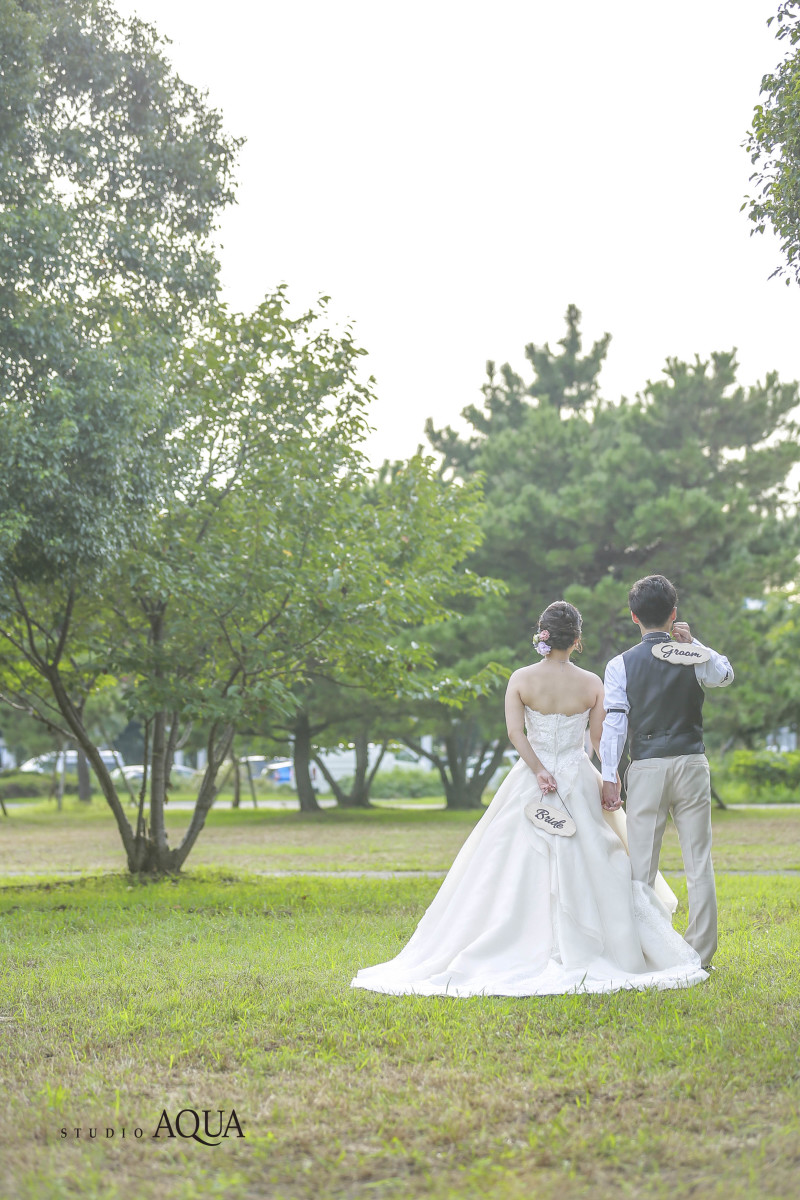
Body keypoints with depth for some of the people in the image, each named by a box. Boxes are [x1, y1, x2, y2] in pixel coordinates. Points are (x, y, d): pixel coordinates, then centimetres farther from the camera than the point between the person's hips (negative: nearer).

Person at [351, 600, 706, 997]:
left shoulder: (521, 678, -2)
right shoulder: (592, 684, -2)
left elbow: (515, 732, -12)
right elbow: (601, 741, -1)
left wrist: (539, 771, -11)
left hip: (531, 783, 0)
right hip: (579, 782, 0)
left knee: (516, 872, 5)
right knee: (586, 869, 7)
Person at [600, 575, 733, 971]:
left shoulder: (621, 665, -3)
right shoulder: (695, 658, 1)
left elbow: (613, 723, -6)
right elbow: (726, 674, 24)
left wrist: (609, 778, -3)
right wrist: (693, 643, 22)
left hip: (646, 769, -1)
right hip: (692, 765, 1)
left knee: (642, 865, 4)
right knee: (699, 861, 6)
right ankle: (700, 952, 7)